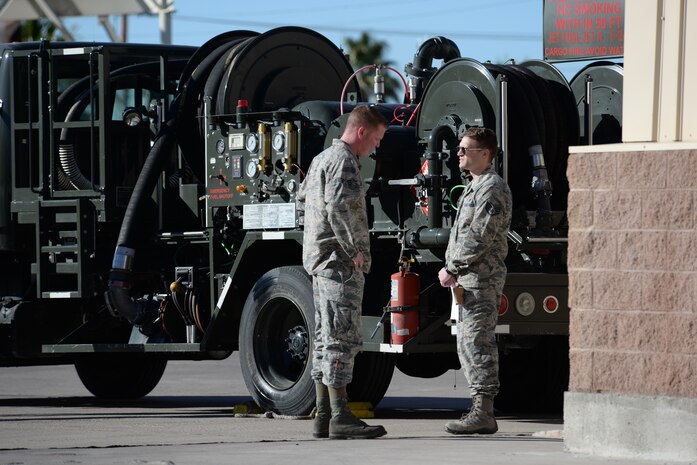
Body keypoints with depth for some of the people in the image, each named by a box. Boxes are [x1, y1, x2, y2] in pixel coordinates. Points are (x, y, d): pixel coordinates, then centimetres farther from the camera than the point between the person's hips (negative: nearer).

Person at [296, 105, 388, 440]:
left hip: (319, 260, 10)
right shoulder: (343, 160, -13)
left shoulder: (322, 159, 19)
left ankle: (324, 417, 12)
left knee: (326, 339, 11)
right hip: (340, 262, -10)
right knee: (341, 338, -11)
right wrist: (354, 249, -18)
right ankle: (340, 418, -13)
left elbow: (302, 200, 30)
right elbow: (339, 205, -27)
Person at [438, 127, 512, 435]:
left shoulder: (492, 188, -12)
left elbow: (480, 237, -20)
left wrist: (452, 269, -16)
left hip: (482, 278, -11)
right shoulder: (474, 188, 21)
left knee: (477, 342, -12)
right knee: (468, 345, 11)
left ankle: (483, 414, -14)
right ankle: (481, 413, 14)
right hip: (468, 281, 11)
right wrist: (452, 269, 14)